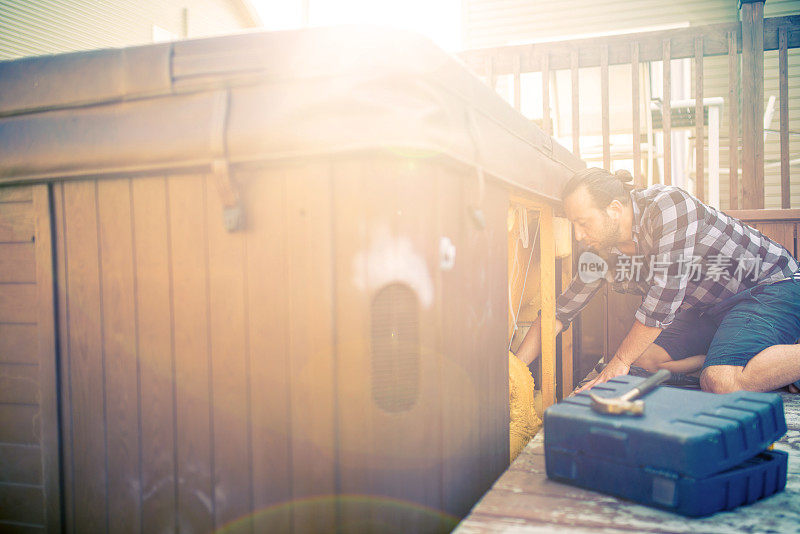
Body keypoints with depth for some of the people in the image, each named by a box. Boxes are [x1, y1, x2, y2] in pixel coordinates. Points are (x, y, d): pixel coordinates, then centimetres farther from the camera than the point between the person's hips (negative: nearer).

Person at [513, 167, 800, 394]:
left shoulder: (668, 205, -28)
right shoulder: (601, 251, -5)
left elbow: (663, 300, -27)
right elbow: (558, 313, 0)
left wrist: (619, 362, -17)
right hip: (710, 305, 8)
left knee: (723, 382, -31)